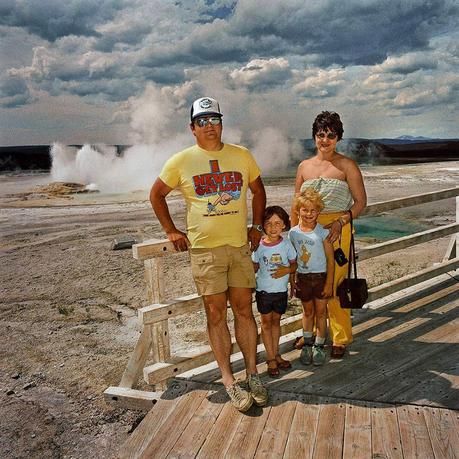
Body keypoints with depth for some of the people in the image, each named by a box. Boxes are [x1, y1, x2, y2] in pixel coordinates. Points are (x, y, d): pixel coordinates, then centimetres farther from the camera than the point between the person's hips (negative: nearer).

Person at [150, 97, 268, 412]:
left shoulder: (242, 156, 7)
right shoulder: (181, 161, 1)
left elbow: (258, 190, 20)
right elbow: (156, 194, 12)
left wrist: (257, 226, 13)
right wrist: (171, 231, 7)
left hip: (240, 245, 2)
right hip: (204, 247, -2)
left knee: (244, 309, 6)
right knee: (216, 313, 2)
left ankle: (252, 374, 17)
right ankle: (229, 380, 11)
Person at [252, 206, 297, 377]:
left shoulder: (286, 244, -8)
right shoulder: (259, 246, -10)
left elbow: (294, 265, 0)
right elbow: (254, 267, 0)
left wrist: (287, 270, -20)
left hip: (281, 290, 1)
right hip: (264, 290, -1)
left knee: (276, 321, 15)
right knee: (266, 322, 8)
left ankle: (276, 354, 29)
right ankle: (271, 358, 18)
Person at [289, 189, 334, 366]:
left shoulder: (323, 232, -10)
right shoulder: (293, 233, -2)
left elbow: (330, 259, -8)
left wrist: (329, 283, -10)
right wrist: (292, 281, 5)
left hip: (321, 276, -2)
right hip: (302, 277, 2)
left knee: (320, 312, 8)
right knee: (308, 312, 15)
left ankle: (319, 346, 22)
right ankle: (307, 344, 28)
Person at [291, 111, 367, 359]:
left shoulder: (347, 165, 0)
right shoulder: (304, 166, 11)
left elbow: (360, 201, -2)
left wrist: (340, 222, -15)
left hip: (337, 231, -4)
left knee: (334, 286, -4)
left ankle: (340, 338, 13)